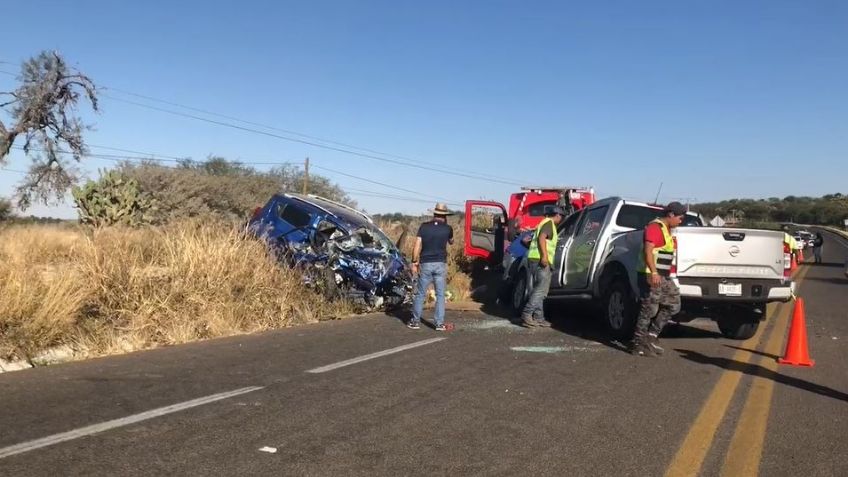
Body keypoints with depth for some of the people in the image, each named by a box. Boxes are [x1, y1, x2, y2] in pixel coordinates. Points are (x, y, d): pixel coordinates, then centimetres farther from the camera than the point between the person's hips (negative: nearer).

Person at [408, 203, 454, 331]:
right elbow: (451, 242, 21)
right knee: (440, 295, 5)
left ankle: (415, 321, 13)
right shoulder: (447, 228, 0)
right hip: (440, 264, 0)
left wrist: (414, 262, 0)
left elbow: (417, 246, -6)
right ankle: (440, 323, 3)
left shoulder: (424, 227, -1)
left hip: (425, 264, 0)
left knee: (420, 294, 9)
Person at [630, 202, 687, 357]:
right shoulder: (655, 228, -12)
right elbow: (648, 250, -25)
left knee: (673, 305, 9)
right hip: (652, 276, -10)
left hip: (663, 277, 10)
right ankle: (638, 344, 2)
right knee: (649, 309, -7)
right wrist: (653, 272, -35)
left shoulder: (666, 230, 20)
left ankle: (652, 335, 16)